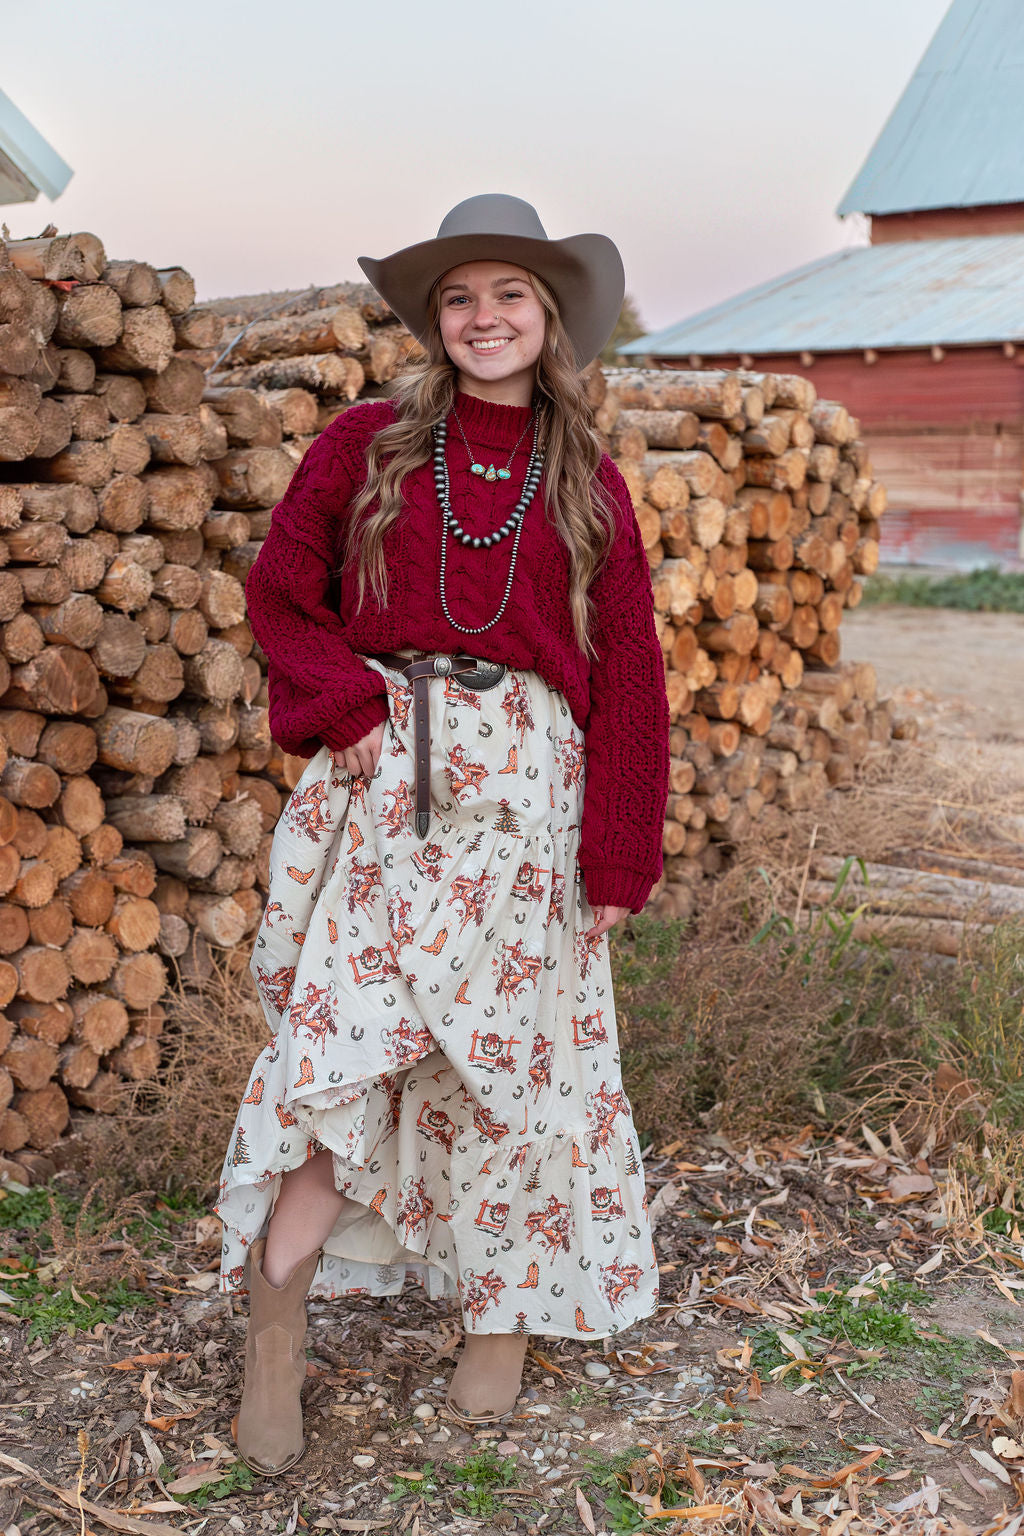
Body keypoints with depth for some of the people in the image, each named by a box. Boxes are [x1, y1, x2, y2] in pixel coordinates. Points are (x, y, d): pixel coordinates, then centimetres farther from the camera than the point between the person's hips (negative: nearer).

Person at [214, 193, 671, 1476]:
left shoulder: (587, 488, 8)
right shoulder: (365, 446, 6)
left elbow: (625, 676, 6)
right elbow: (280, 595, 7)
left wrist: (618, 858, 1)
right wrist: (346, 706, -10)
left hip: (520, 788, 1)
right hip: (379, 777, -1)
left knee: (505, 1045, 7)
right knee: (342, 1035, -9)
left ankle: (504, 1313, 25)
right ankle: (275, 1336, 1)